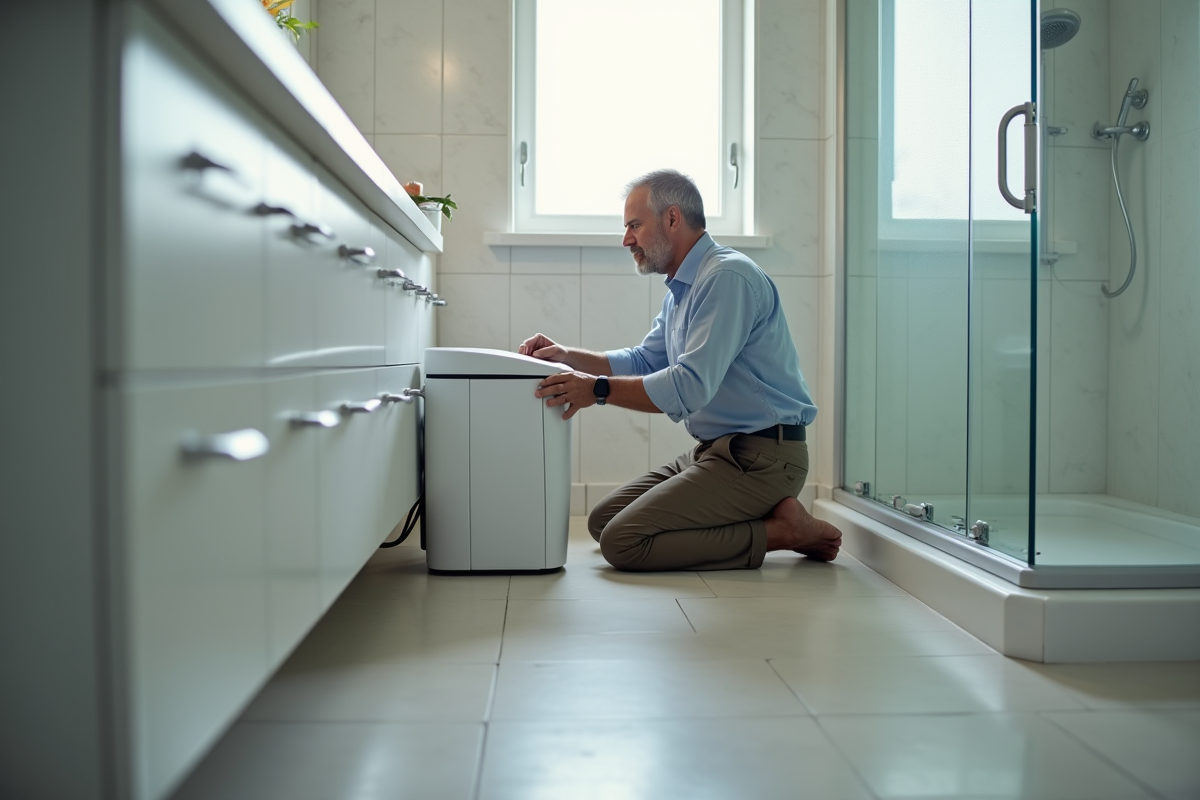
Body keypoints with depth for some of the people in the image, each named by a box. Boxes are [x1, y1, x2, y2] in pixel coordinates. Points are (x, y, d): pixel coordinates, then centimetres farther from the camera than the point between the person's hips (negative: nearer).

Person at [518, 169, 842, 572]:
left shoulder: (727, 277, -17)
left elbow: (691, 387, -25)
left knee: (622, 541, -19)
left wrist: (599, 389, -20)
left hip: (758, 457, -11)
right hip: (715, 450, 11)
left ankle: (782, 530, -8)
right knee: (602, 521, 9)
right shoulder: (681, 288, 17)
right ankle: (769, 518, 7)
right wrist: (568, 357, 9)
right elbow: (645, 361, 21)